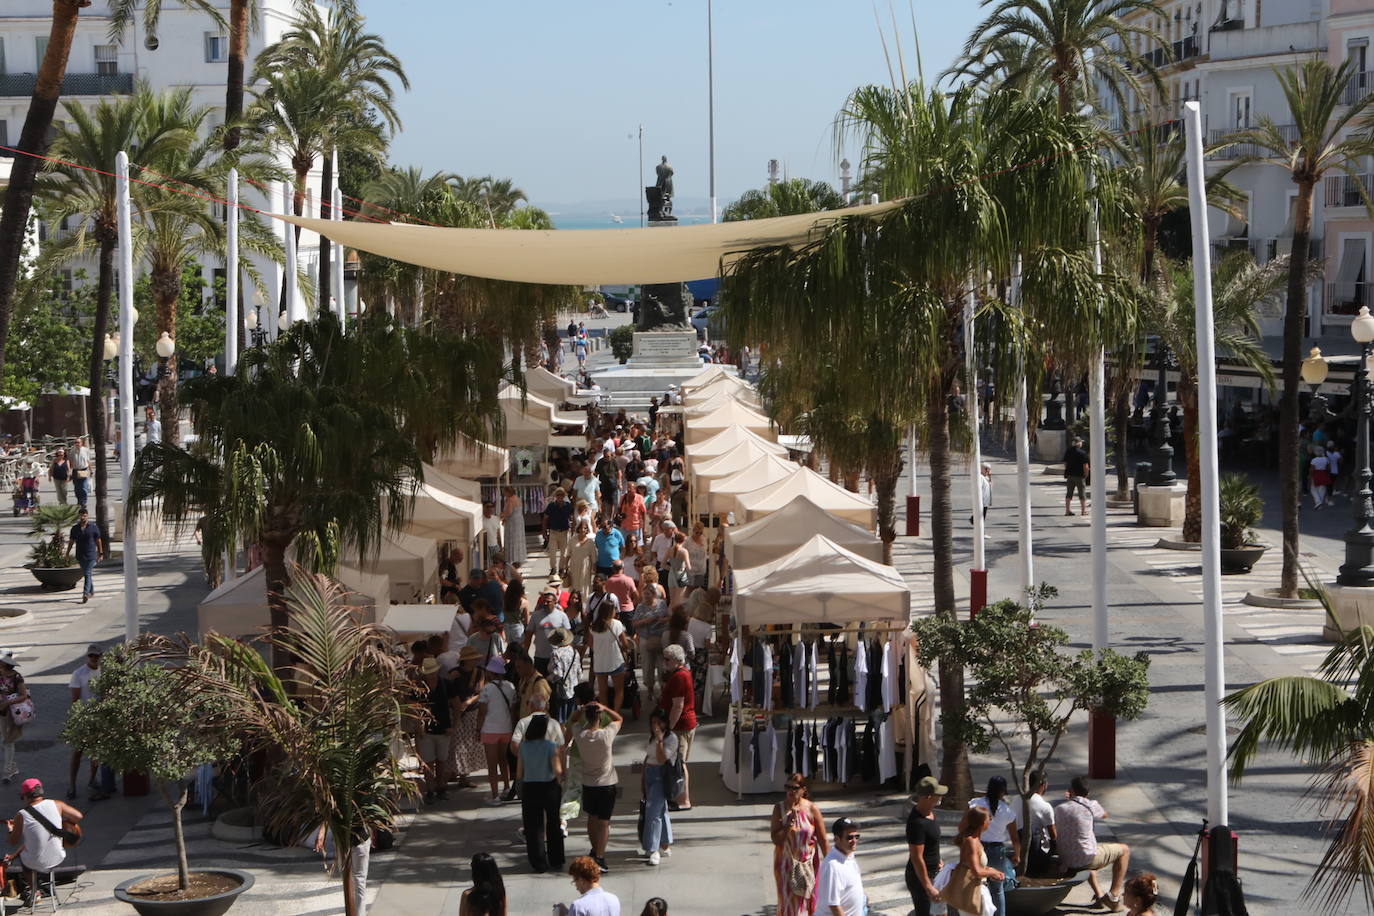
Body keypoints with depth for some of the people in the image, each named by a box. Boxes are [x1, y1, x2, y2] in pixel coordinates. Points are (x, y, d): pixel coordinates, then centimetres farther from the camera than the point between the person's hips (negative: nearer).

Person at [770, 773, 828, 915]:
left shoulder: (812, 809, -9)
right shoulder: (780, 808, -7)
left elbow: (823, 840, -4)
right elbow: (775, 839, -10)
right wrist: (789, 824, -22)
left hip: (808, 863, -1)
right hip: (786, 864, 1)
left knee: (807, 901, 7)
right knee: (788, 902, 6)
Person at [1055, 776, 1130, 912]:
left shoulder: (1059, 808, 1)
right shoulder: (1091, 805, -8)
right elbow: (1104, 815, 16)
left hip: (1065, 861, 5)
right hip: (1086, 859, -5)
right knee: (1124, 850, 17)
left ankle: (1099, 895, 39)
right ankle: (1113, 896, 14)